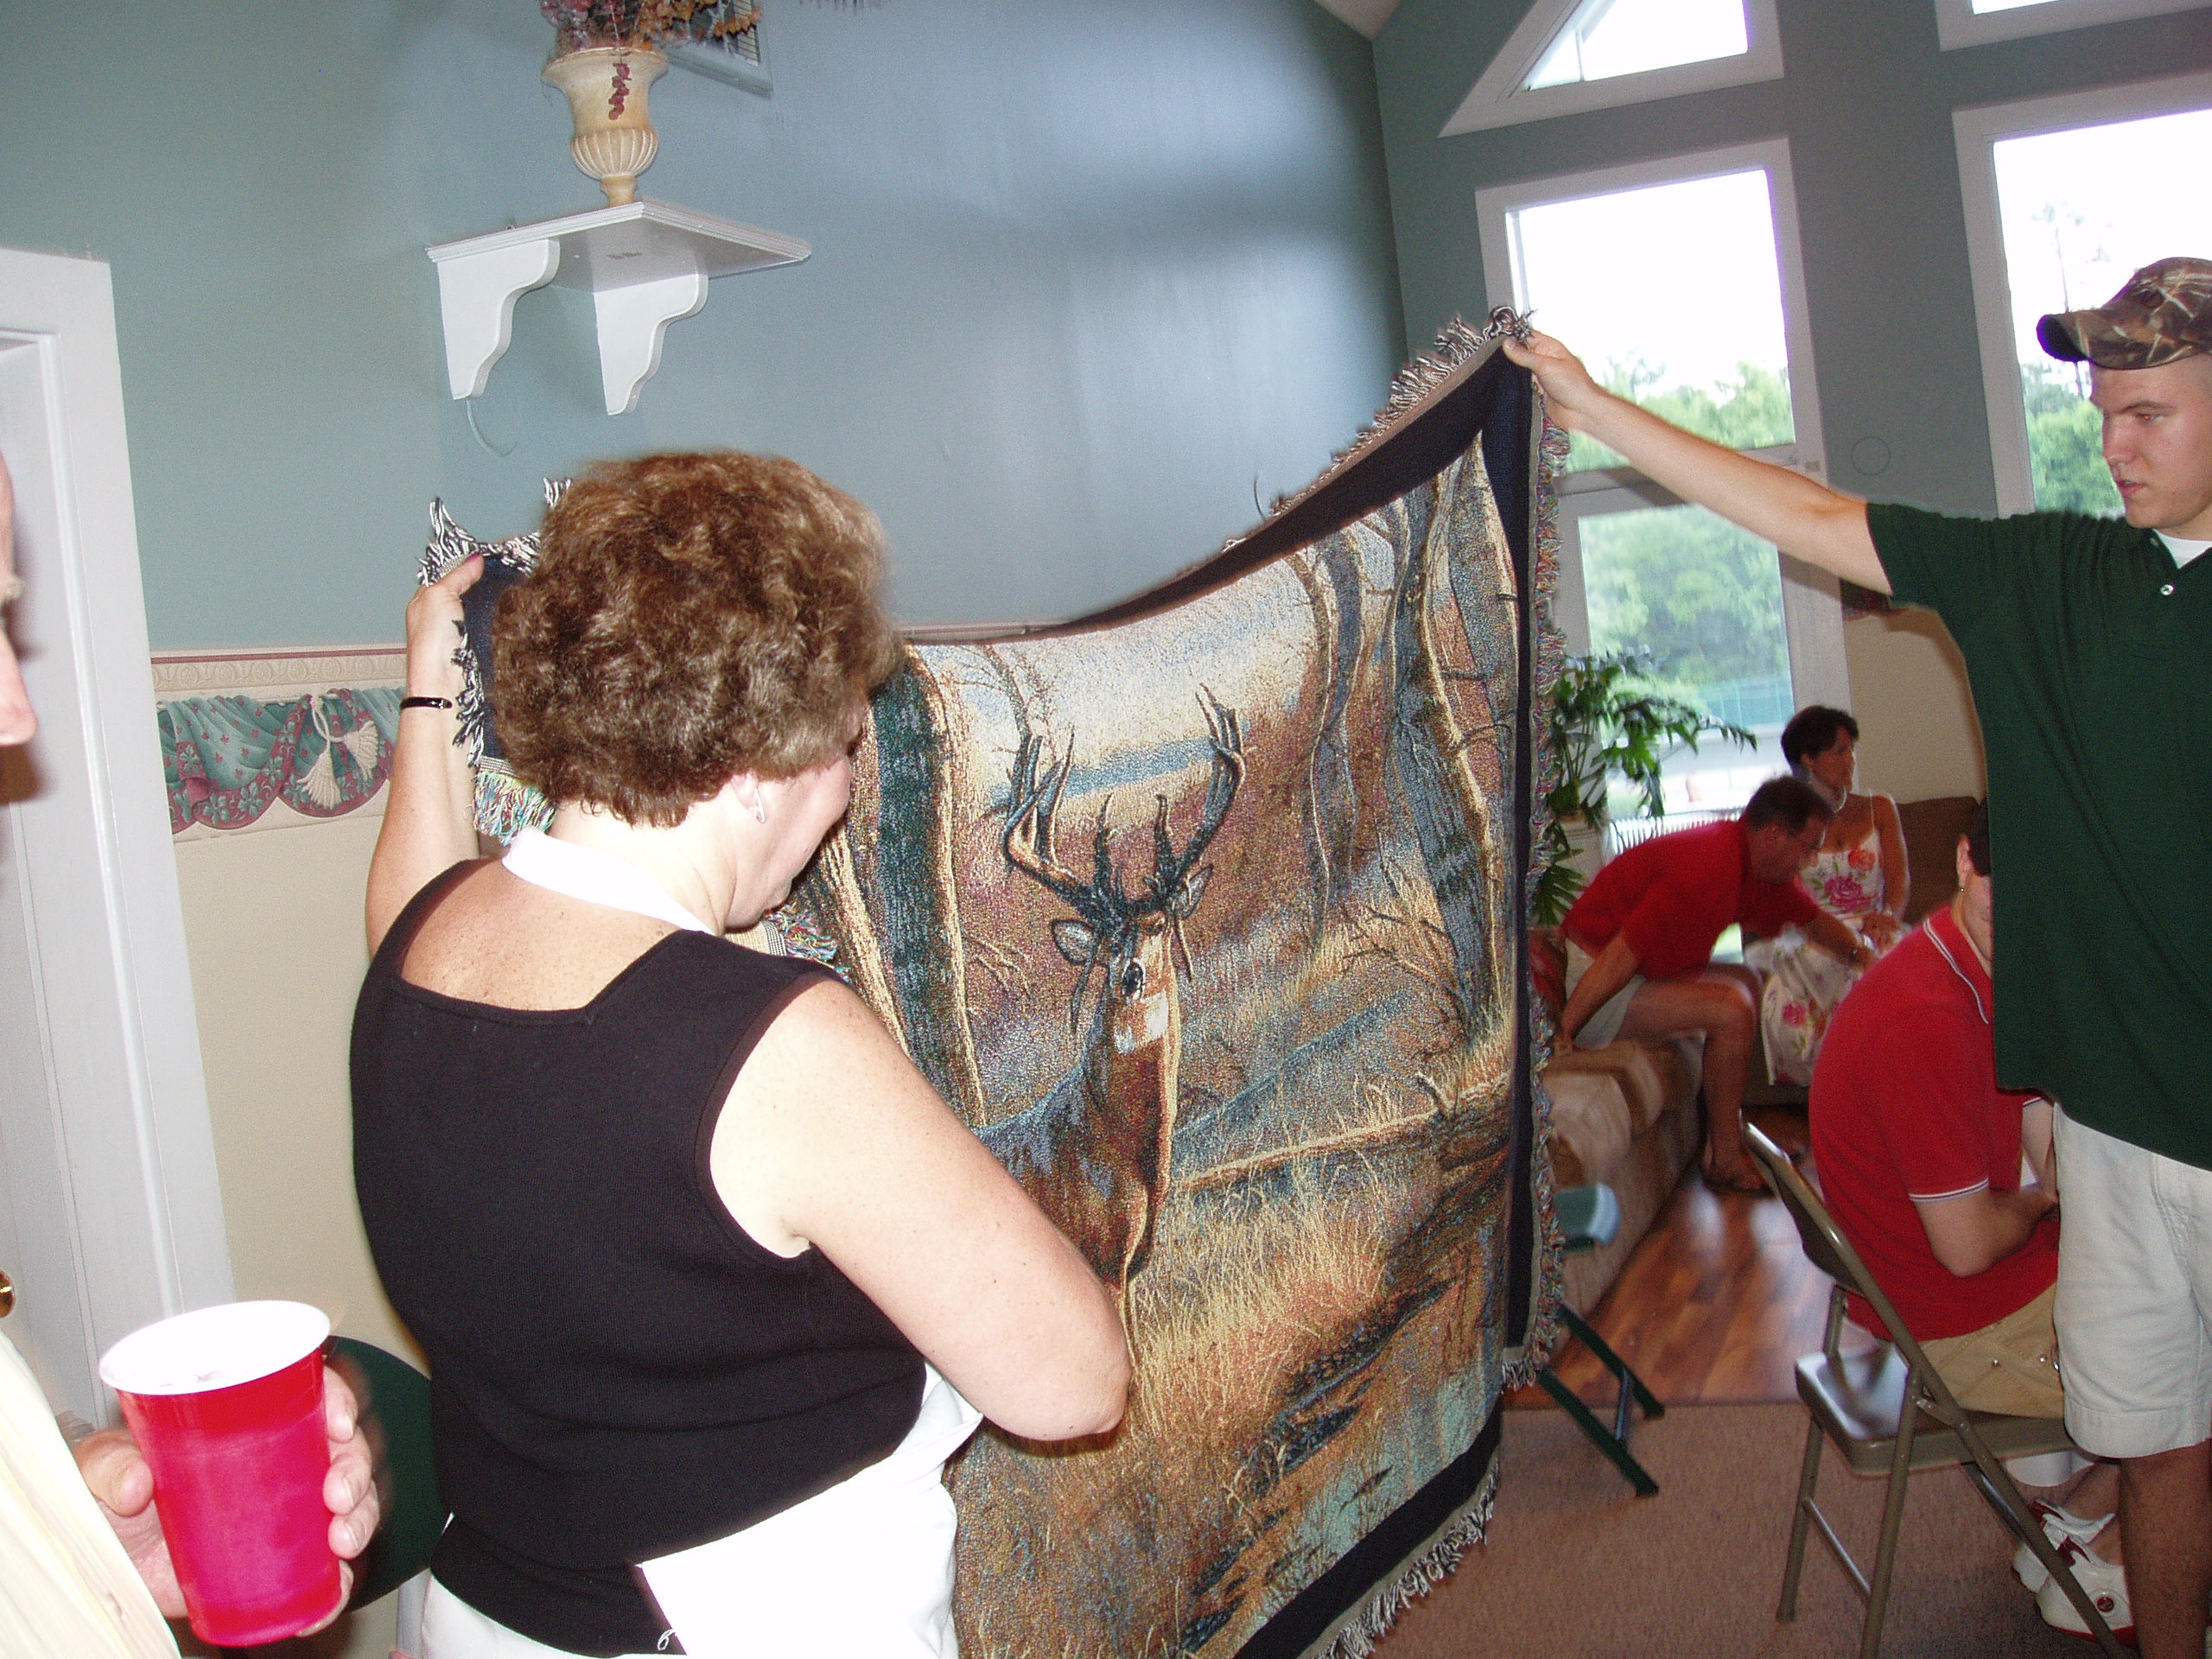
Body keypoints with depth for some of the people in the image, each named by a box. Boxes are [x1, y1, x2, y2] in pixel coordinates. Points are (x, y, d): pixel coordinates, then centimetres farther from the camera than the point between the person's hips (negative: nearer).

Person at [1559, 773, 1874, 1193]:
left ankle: (1727, 1133, 14)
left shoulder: (1751, 858, 4)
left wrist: (1860, 949, 6)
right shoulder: (1711, 867, -27)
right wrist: (1559, 1037, -29)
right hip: (1589, 976, -11)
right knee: (1731, 1009, -21)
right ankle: (1726, 1159, -7)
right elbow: (1620, 957, -30)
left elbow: (1812, 918, 23)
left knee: (1746, 982, 17)